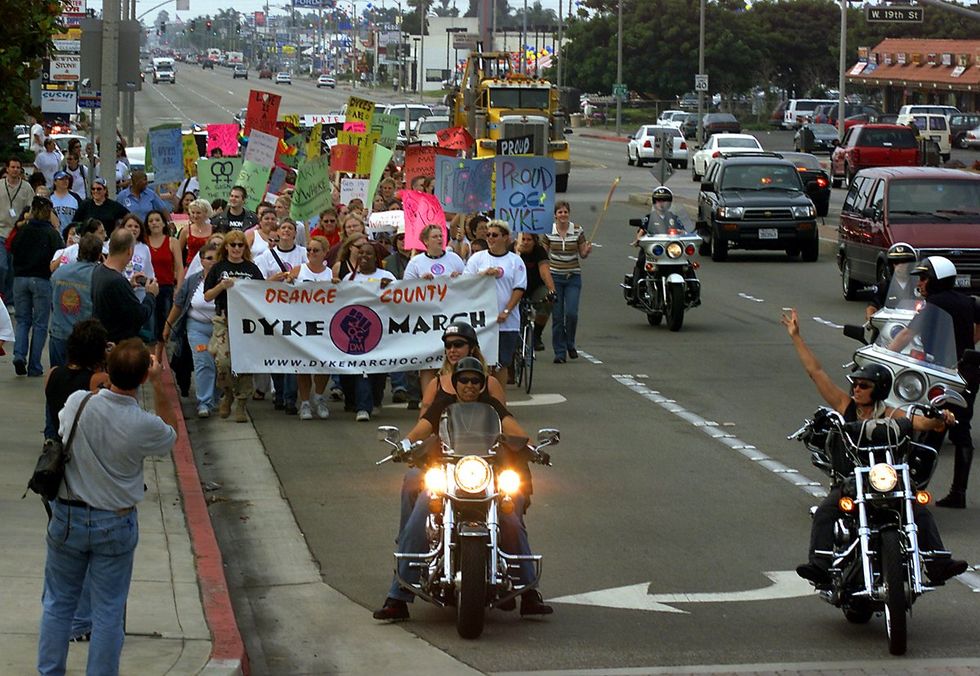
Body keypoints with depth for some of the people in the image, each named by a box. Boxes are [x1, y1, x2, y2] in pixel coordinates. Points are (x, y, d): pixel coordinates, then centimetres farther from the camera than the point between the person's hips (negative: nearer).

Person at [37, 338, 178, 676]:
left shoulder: (78, 403, -16)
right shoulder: (145, 426, -22)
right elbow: (172, 434, 3)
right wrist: (159, 385, -1)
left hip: (67, 518, 2)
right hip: (115, 525, -2)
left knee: (58, 601, 16)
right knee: (108, 610, 9)